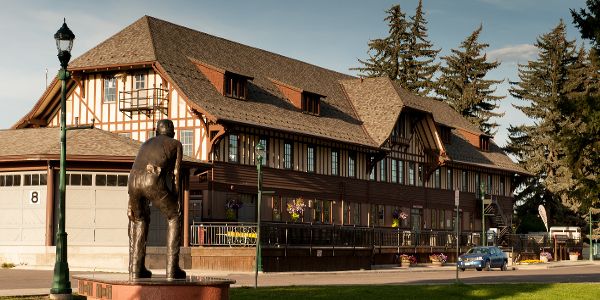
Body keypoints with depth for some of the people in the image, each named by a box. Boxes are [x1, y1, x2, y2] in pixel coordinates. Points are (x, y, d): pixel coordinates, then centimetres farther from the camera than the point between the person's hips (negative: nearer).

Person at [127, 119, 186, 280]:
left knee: (140, 220, 28)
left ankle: (136, 269, 21)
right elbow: (175, 174, 15)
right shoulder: (176, 145, 25)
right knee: (175, 218, 15)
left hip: (134, 182, 5)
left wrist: (131, 203, 33)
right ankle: (172, 268, 6)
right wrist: (176, 200, 15)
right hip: (154, 181, -4)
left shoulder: (146, 144, 39)